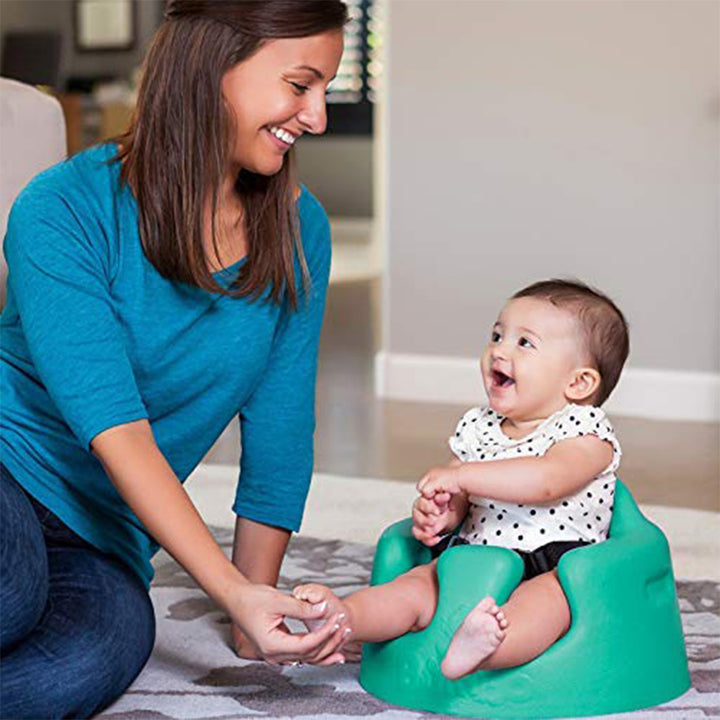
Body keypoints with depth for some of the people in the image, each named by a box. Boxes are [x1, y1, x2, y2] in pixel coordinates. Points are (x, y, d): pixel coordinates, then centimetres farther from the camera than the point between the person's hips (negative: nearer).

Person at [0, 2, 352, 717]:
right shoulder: (65, 208, -14)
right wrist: (236, 592, -28)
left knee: (108, 645, -31)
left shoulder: (297, 230, 2)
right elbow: (113, 425, -21)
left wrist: (255, 620, 6)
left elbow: (278, 437, 5)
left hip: (100, 538, 5)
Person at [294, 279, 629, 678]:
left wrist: (460, 476, -24)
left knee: (549, 594, -37)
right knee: (418, 582, -18)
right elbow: (457, 500, 16)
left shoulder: (585, 430, -6)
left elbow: (546, 480, -26)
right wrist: (437, 511, -10)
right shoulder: (477, 427, 14)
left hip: (552, 568, -6)